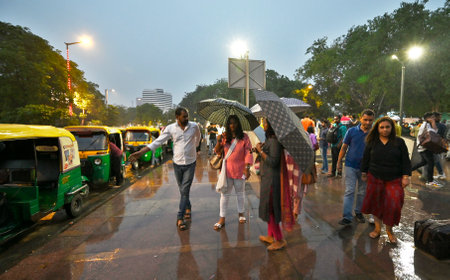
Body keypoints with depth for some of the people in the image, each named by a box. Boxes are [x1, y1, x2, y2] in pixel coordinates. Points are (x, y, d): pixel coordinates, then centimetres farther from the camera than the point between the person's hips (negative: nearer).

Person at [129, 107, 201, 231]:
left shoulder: (194, 126, -7)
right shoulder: (170, 128, -8)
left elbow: (198, 137, 16)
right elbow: (157, 142, -8)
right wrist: (140, 152, -15)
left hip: (190, 163, -1)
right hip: (177, 164, 2)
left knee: (185, 190, -5)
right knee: (182, 190, 15)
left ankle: (180, 218, 2)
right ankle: (187, 208, 40)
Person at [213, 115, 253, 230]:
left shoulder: (244, 137, -5)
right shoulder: (225, 137, 3)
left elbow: (248, 153, -8)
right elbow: (218, 152, 7)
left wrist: (247, 167, -19)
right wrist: (219, 142, -12)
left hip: (239, 170, -1)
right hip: (226, 170, 2)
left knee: (240, 193, 16)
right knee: (224, 194, 6)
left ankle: (241, 213, 37)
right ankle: (222, 218, 16)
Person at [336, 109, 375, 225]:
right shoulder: (352, 131, -4)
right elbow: (344, 147, 1)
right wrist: (339, 162, -1)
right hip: (351, 165, -2)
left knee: (362, 192, 14)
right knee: (349, 191, -3)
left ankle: (358, 212, 31)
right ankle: (347, 216, 0)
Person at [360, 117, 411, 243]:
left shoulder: (399, 142, 0)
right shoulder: (372, 142, 2)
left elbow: (406, 161, 1)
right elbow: (365, 159, 8)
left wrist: (406, 176, -5)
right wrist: (364, 173, 9)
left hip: (394, 180, -1)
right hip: (375, 178, 1)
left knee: (393, 205, -3)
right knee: (376, 203, 8)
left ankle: (389, 230, 20)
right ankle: (377, 228, 25)